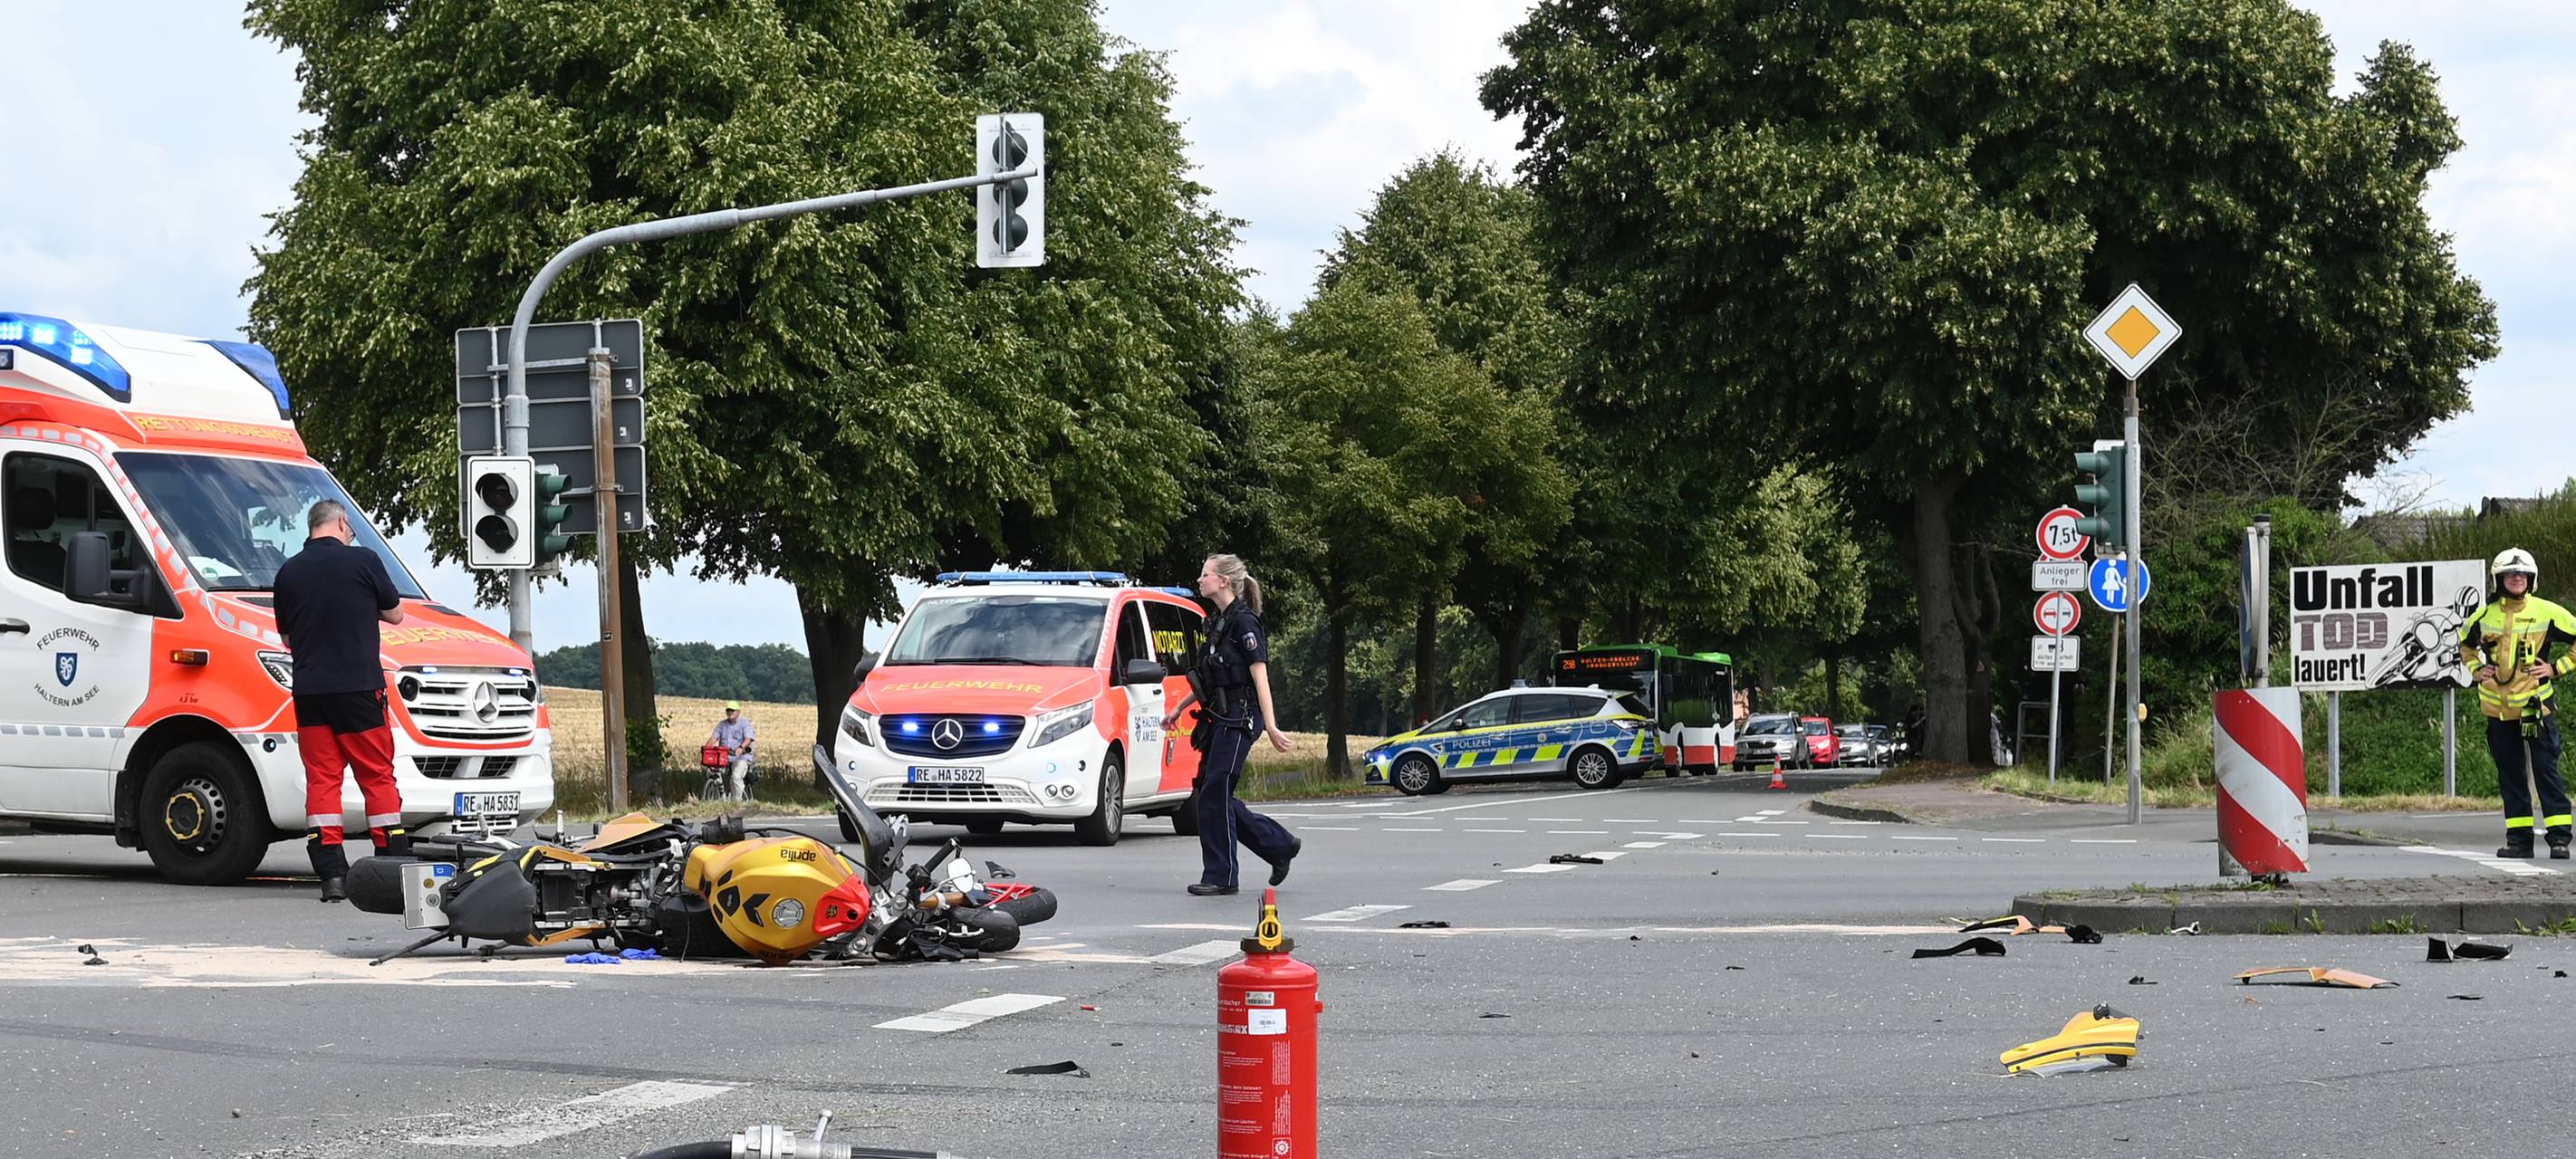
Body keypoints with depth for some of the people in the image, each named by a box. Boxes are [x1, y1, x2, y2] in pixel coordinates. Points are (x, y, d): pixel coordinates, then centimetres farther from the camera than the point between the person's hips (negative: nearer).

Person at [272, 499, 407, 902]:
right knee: (378, 777, 5)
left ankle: (331, 873, -3)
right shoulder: (363, 561, -5)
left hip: (309, 691, 3)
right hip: (359, 686, -3)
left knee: (321, 778, 4)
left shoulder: (288, 572, 6)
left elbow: (288, 638, 16)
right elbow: (394, 614, 8)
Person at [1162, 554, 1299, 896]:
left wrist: (1271, 727, -22)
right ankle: (1281, 845, 19)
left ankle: (1220, 877, -1)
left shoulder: (1244, 622, -11)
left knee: (1215, 795, -8)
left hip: (1239, 720, -9)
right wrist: (1179, 709, 30)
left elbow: (1260, 677, -17)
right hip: (1220, 720, 9)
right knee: (1212, 794, 7)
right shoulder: (1218, 622, 16)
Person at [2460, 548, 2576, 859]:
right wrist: (2476, 669, 12)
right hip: (2498, 709, 4)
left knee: (2546, 770, -5)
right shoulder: (2484, 616, 6)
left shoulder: (2547, 613, -5)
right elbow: (2466, 643, 27)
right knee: (2509, 775, 7)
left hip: (2537, 705, -4)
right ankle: (2518, 839, 12)